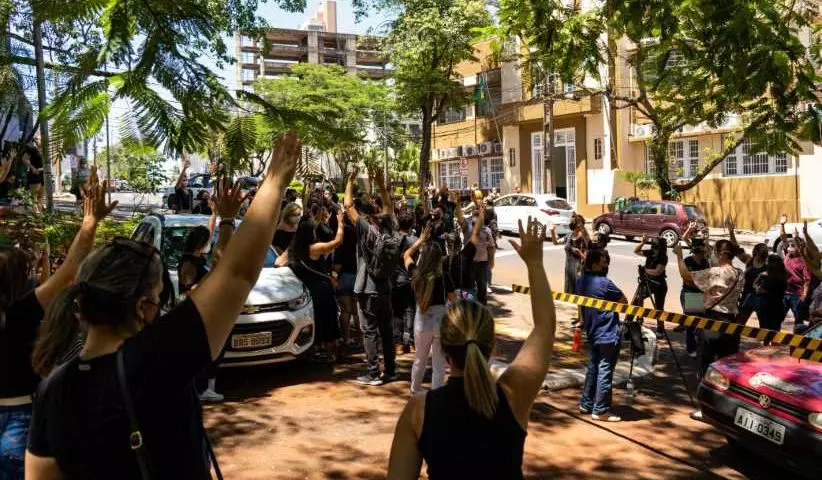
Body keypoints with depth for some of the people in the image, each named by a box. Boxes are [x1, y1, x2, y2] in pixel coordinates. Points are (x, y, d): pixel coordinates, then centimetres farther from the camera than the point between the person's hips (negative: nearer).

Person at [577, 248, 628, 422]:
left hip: (592, 333, 8)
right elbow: (624, 302, -9)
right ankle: (600, 410, 5)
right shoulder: (604, 283, -20)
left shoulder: (581, 280, 3)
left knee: (593, 368, 18)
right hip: (608, 335, -8)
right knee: (605, 372, -1)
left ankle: (586, 404, 26)